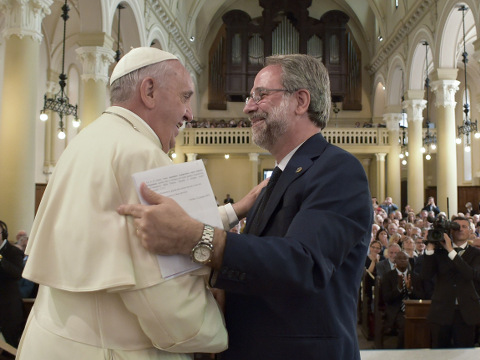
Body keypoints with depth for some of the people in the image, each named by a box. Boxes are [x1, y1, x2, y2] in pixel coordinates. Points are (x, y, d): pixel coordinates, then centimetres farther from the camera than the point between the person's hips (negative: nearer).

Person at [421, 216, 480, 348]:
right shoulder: (439, 251, 5)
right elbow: (426, 275, -7)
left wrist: (451, 251, -18)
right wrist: (430, 248, -13)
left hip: (466, 312, 0)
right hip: (441, 311, 0)